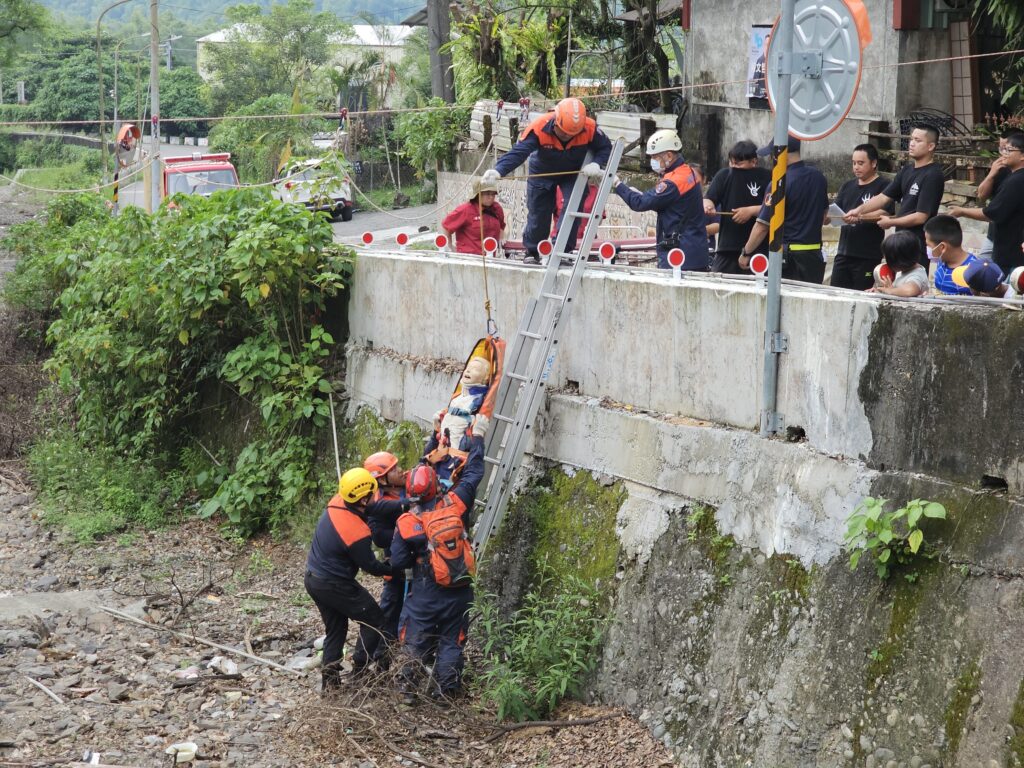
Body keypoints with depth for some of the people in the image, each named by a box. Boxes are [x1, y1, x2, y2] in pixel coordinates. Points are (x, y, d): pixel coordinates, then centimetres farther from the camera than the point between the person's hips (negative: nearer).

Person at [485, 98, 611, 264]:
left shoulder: (590, 128, -30)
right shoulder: (539, 128, -37)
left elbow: (605, 147, -13)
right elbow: (518, 152, -43)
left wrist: (596, 164, -35)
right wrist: (498, 170, -59)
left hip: (574, 173, 1)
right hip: (542, 172, -1)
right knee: (538, 214, 3)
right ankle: (532, 252, 25)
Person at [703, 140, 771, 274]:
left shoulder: (767, 178, -3)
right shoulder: (725, 175, 8)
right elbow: (709, 197, 4)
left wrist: (752, 210, -19)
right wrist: (708, 204, -19)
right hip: (727, 246, 3)